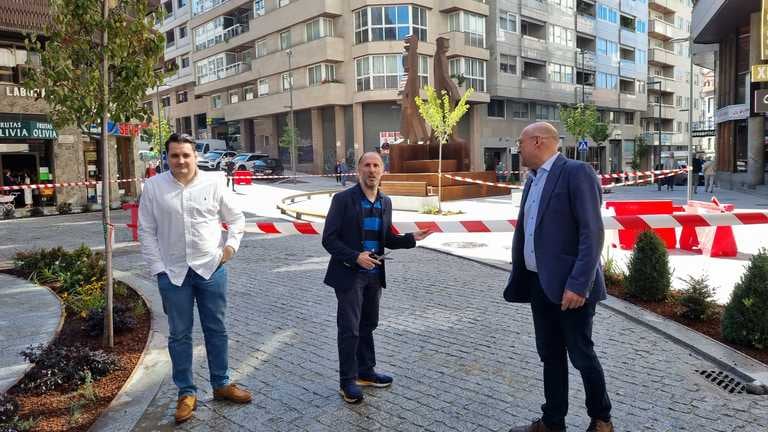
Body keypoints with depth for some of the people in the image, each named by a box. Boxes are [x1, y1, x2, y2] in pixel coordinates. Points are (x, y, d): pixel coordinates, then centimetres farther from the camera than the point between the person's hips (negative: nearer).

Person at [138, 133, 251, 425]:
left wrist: (231, 245, -6)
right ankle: (186, 392, 25)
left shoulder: (214, 183, -2)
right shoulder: (153, 187, -2)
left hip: (211, 268, 1)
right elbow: (146, 231, 1)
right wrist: (158, 268, -4)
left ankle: (221, 384, 29)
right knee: (179, 334, 10)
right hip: (173, 272, 0)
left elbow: (236, 217, 8)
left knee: (216, 330, 12)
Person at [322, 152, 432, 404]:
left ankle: (366, 372, 34)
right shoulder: (343, 199, -12)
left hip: (374, 275, 6)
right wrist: (356, 257, -24)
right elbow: (329, 239, -13)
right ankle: (347, 382, 16)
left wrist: (412, 238, -4)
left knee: (368, 326, 18)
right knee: (349, 330, 1)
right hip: (349, 275, -6)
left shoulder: (385, 202, 6)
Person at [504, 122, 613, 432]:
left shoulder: (577, 172, -12)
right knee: (550, 355, 15)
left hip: (569, 285, -7)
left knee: (581, 355, 7)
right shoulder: (533, 179, 14)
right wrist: (518, 279, 14)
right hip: (539, 284, 8)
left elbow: (592, 232, -19)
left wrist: (579, 284, -24)